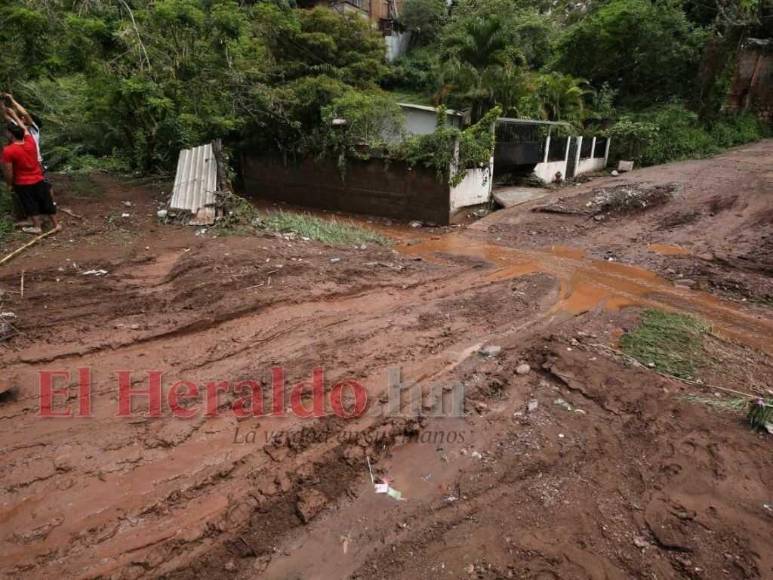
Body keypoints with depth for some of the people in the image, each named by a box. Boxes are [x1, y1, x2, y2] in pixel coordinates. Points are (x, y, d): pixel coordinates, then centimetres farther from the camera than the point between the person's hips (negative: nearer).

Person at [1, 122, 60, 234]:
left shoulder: (8, 151, -20)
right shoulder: (31, 143, -9)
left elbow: (8, 172, -15)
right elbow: (25, 129, 11)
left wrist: (10, 184, 1)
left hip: (22, 184, -3)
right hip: (39, 180, 4)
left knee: (31, 205, 10)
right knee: (47, 203, 11)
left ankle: (37, 227, 17)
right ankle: (56, 224, 18)